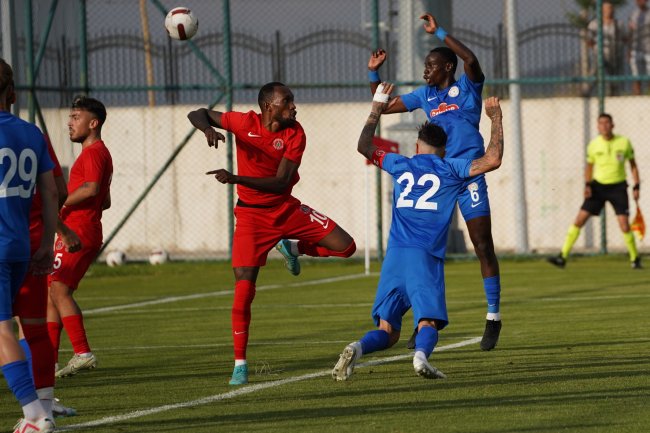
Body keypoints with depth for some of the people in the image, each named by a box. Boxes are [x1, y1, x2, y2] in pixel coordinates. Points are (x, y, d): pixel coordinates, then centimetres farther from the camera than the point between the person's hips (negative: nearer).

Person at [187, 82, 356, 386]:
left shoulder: (294, 134, -12)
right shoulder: (245, 123, -12)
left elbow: (281, 183, -20)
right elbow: (197, 114, 0)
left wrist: (236, 178, -32)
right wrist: (208, 129, -25)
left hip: (286, 209, 2)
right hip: (251, 215, -2)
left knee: (345, 246, -7)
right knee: (244, 288, -14)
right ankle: (240, 364, -3)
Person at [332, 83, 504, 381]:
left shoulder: (400, 165, 18)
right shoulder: (450, 169, 9)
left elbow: (364, 147, 34)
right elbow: (493, 160, 2)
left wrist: (377, 109, 43)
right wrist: (495, 119, 13)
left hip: (395, 255, 3)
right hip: (426, 257, -3)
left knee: (387, 331, 6)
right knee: (428, 322, -8)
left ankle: (357, 348, -26)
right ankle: (421, 354, -42)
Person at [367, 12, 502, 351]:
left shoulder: (467, 87, -1)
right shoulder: (425, 95, 14)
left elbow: (470, 59, -23)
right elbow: (385, 106, 22)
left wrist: (439, 32, -20)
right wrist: (373, 73, 11)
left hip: (469, 174, -6)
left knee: (483, 246, -4)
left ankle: (493, 316, 3)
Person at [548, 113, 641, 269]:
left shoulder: (624, 142, -5)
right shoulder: (593, 145, -2)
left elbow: (633, 165, 6)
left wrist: (636, 186, 0)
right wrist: (587, 185, -3)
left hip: (618, 186, -2)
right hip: (598, 186, 2)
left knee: (624, 226, -11)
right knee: (579, 220, -6)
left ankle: (635, 259, 9)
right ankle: (563, 257, -3)